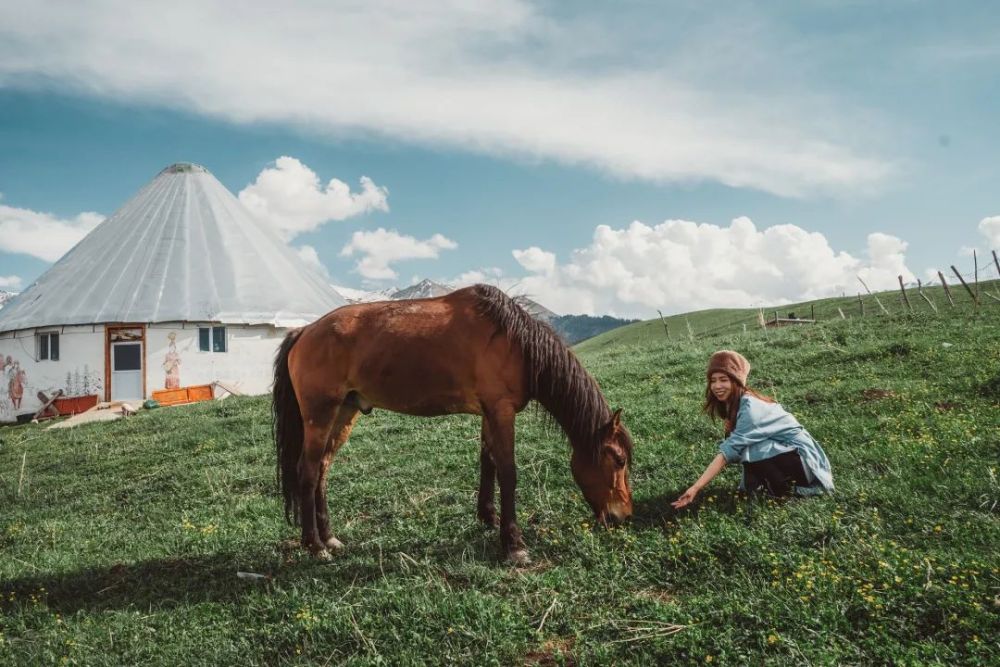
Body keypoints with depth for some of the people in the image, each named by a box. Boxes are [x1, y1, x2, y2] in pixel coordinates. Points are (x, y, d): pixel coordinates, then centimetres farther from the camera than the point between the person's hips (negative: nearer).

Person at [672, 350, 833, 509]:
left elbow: (729, 450, -31)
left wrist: (696, 488, -34)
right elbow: (734, 447, 1)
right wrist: (731, 432, -23)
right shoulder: (732, 404, 3)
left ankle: (786, 488, -8)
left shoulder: (750, 407, -25)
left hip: (801, 457, -8)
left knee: (750, 451, -26)